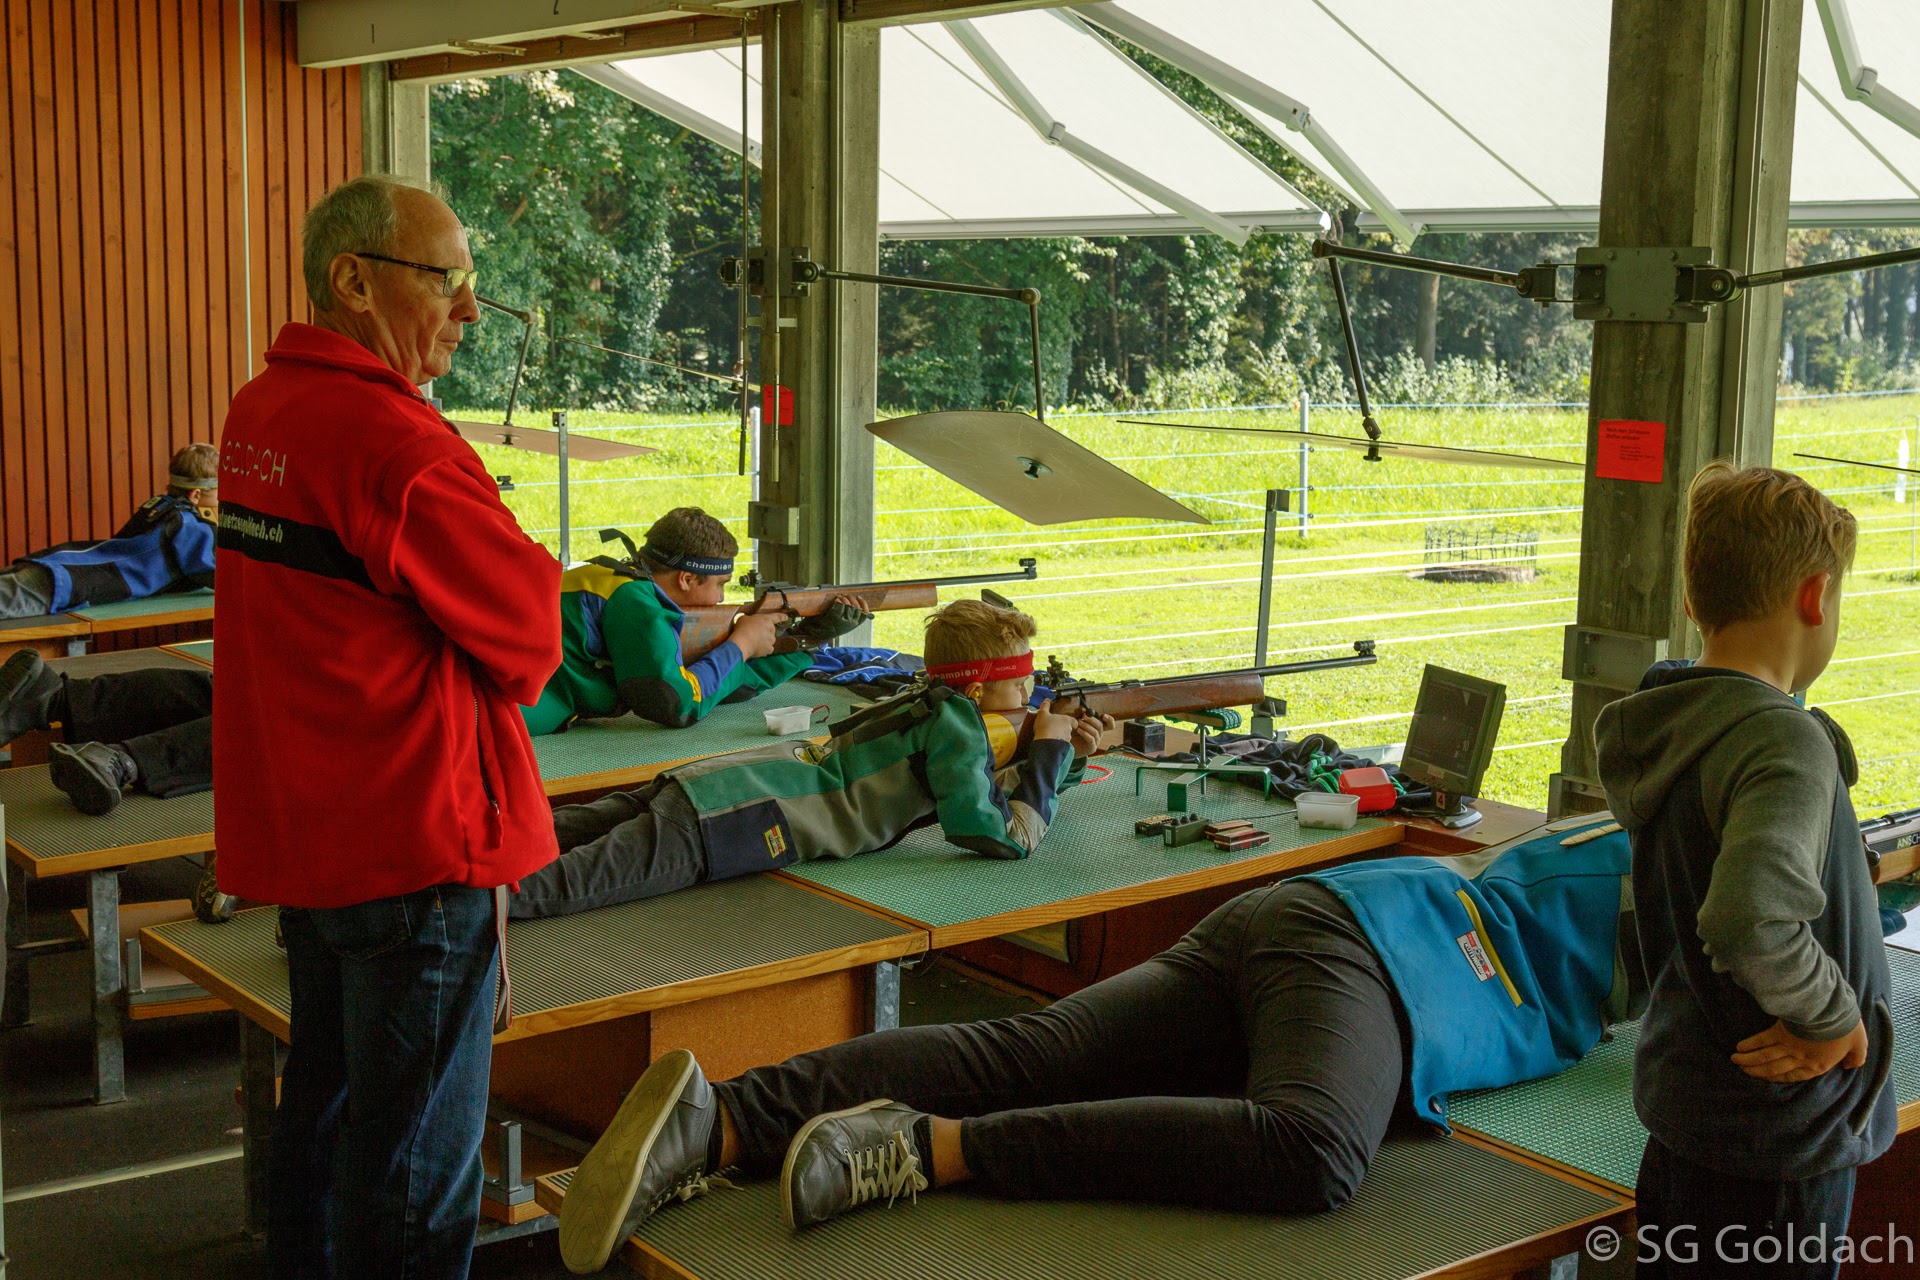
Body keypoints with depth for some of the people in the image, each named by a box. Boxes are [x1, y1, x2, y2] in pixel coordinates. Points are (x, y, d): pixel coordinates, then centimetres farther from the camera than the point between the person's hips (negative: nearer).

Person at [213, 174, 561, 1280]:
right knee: (415, 1162, 2)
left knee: (326, 1105, 23)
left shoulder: (259, 412, 8)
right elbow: (530, 635, -15)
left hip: (302, 833, 10)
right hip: (418, 850, -10)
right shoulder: (393, 442, -22)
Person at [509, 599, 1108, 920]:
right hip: (735, 820, -8)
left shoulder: (934, 707, 23)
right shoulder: (955, 721, -4)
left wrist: (1067, 756, 25)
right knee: (566, 883, -21)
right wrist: (1049, 752, 5)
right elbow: (1006, 836, -8)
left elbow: (983, 789, 38)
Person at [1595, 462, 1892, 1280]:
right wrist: (1832, 1016, -22)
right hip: (1776, 1137, -8)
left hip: (1681, 1102, 8)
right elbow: (1748, 922, -39)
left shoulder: (1667, 728, 2)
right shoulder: (1784, 743, -24)